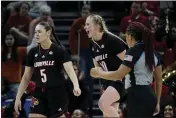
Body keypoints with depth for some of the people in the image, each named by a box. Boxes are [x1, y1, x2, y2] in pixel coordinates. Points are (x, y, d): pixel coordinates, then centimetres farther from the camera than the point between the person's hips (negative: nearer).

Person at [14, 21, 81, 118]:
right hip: (39, 93, 4)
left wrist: (76, 85, -40)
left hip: (57, 93, -4)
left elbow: (69, 69, -22)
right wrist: (18, 97, 8)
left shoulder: (59, 51, -8)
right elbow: (26, 77, 12)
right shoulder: (33, 52, 6)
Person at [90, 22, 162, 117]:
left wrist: (100, 73, -2)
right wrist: (157, 102, 20)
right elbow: (159, 79, 15)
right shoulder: (152, 52, 13)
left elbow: (119, 75, -17)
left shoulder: (133, 51, -11)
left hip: (137, 97, -9)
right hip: (149, 97, 9)